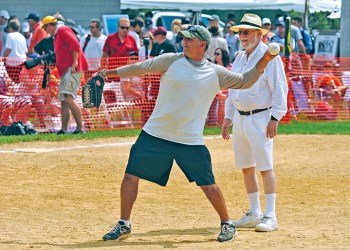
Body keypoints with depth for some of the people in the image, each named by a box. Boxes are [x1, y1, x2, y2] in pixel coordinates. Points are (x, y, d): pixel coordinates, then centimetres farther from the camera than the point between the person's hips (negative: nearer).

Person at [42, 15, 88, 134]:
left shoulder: (63, 31, -5)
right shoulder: (56, 36, 25)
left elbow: (75, 45, -17)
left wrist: (75, 62, -22)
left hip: (72, 69, -11)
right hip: (65, 71, 11)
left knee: (69, 99, -20)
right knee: (64, 101, 10)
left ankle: (80, 128, -22)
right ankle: (63, 129, 13)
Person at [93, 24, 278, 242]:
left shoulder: (216, 73, 3)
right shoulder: (172, 61, 0)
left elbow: (245, 81, 10)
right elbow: (142, 68, 3)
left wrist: (264, 61, -2)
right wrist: (112, 72, 1)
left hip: (191, 142, 0)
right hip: (155, 135, 0)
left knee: (208, 184, 0)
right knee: (131, 175, -3)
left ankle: (227, 224, 21)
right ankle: (124, 226, 10)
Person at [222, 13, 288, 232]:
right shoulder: (240, 58, 15)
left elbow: (280, 88, -13)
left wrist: (275, 118, -18)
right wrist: (228, 117, 17)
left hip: (260, 118, -8)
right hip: (240, 118, 8)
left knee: (265, 167, -10)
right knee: (246, 167, 11)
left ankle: (270, 217, -9)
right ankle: (254, 213, 19)